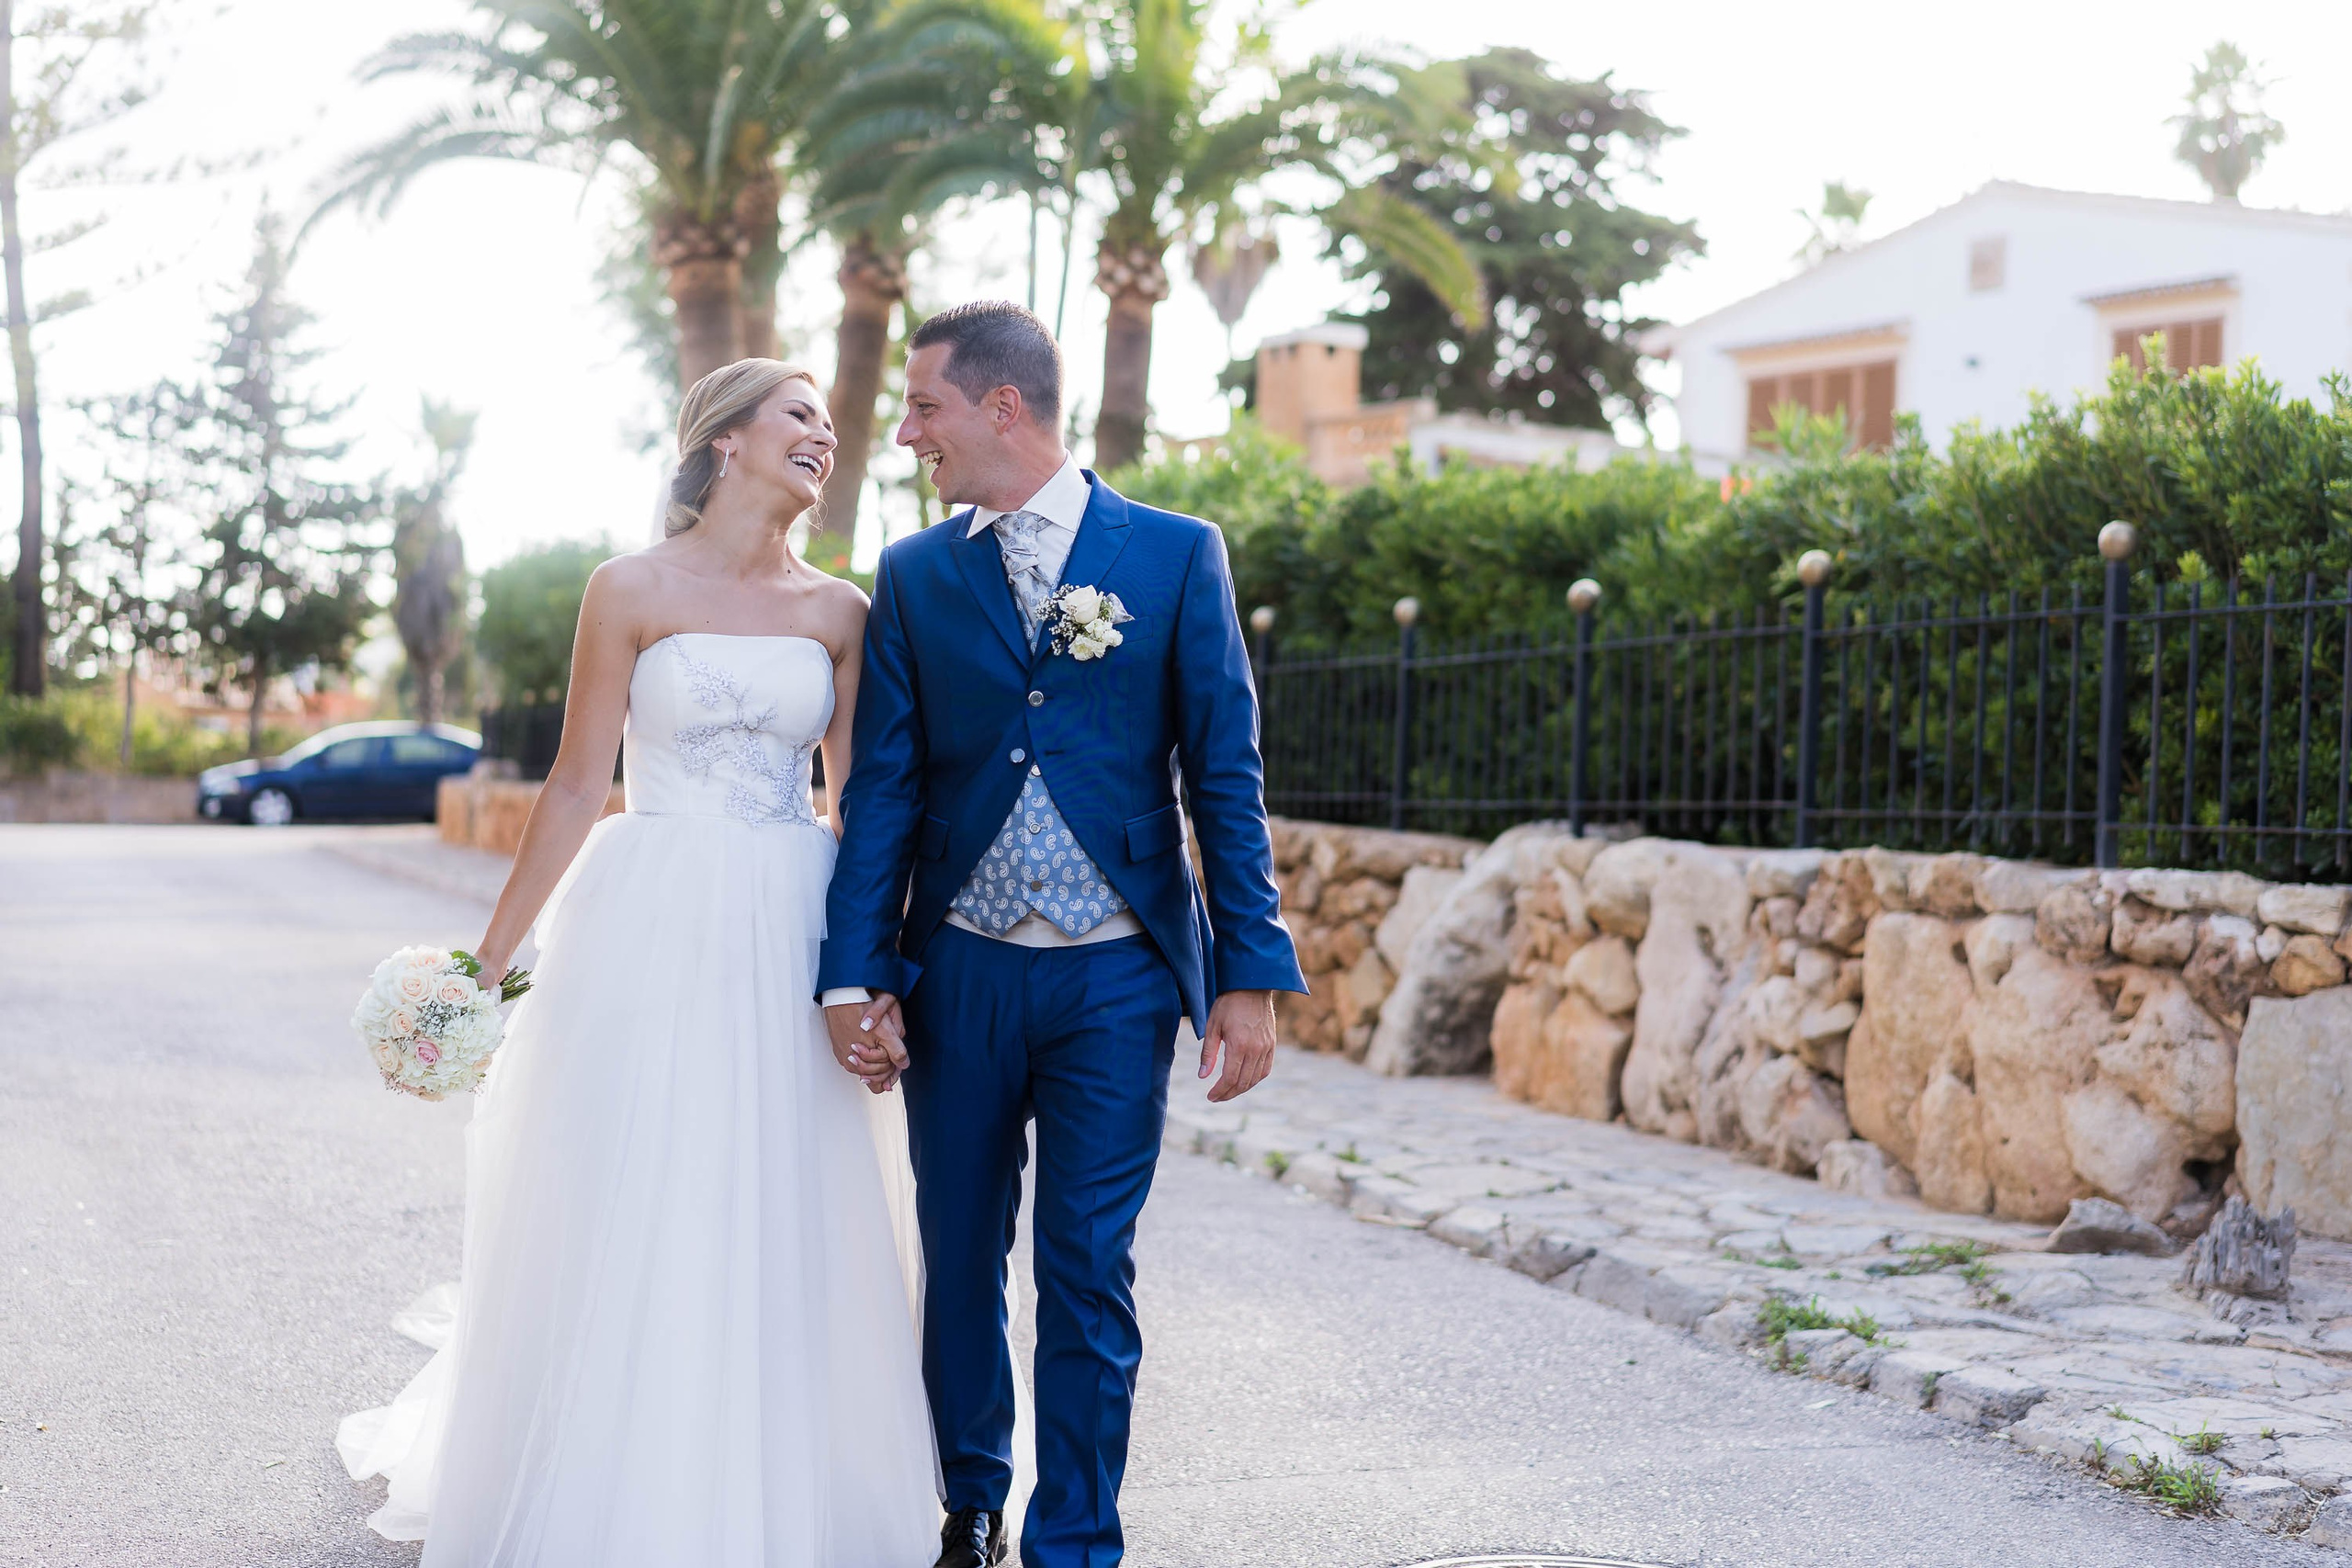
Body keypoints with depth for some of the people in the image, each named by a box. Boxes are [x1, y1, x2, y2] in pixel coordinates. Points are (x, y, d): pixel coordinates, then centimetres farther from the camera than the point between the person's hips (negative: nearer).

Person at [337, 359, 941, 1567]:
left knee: (791, 1232, 6)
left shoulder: (838, 612, 6)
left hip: (792, 935, 3)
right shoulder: (632, 591, -2)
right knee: (626, 1227, 2)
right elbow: (580, 785, -1)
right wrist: (491, 957, -2)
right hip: (653, 927, -3)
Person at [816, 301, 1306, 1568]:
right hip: (959, 974, 2)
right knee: (960, 1260, 11)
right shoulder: (912, 578, 6)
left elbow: (1224, 774, -2)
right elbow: (881, 789, 3)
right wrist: (855, 975, -5)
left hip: (1118, 982, -2)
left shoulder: (1176, 554, -1)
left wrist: (1250, 974, -7)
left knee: (1087, 1275, 0)